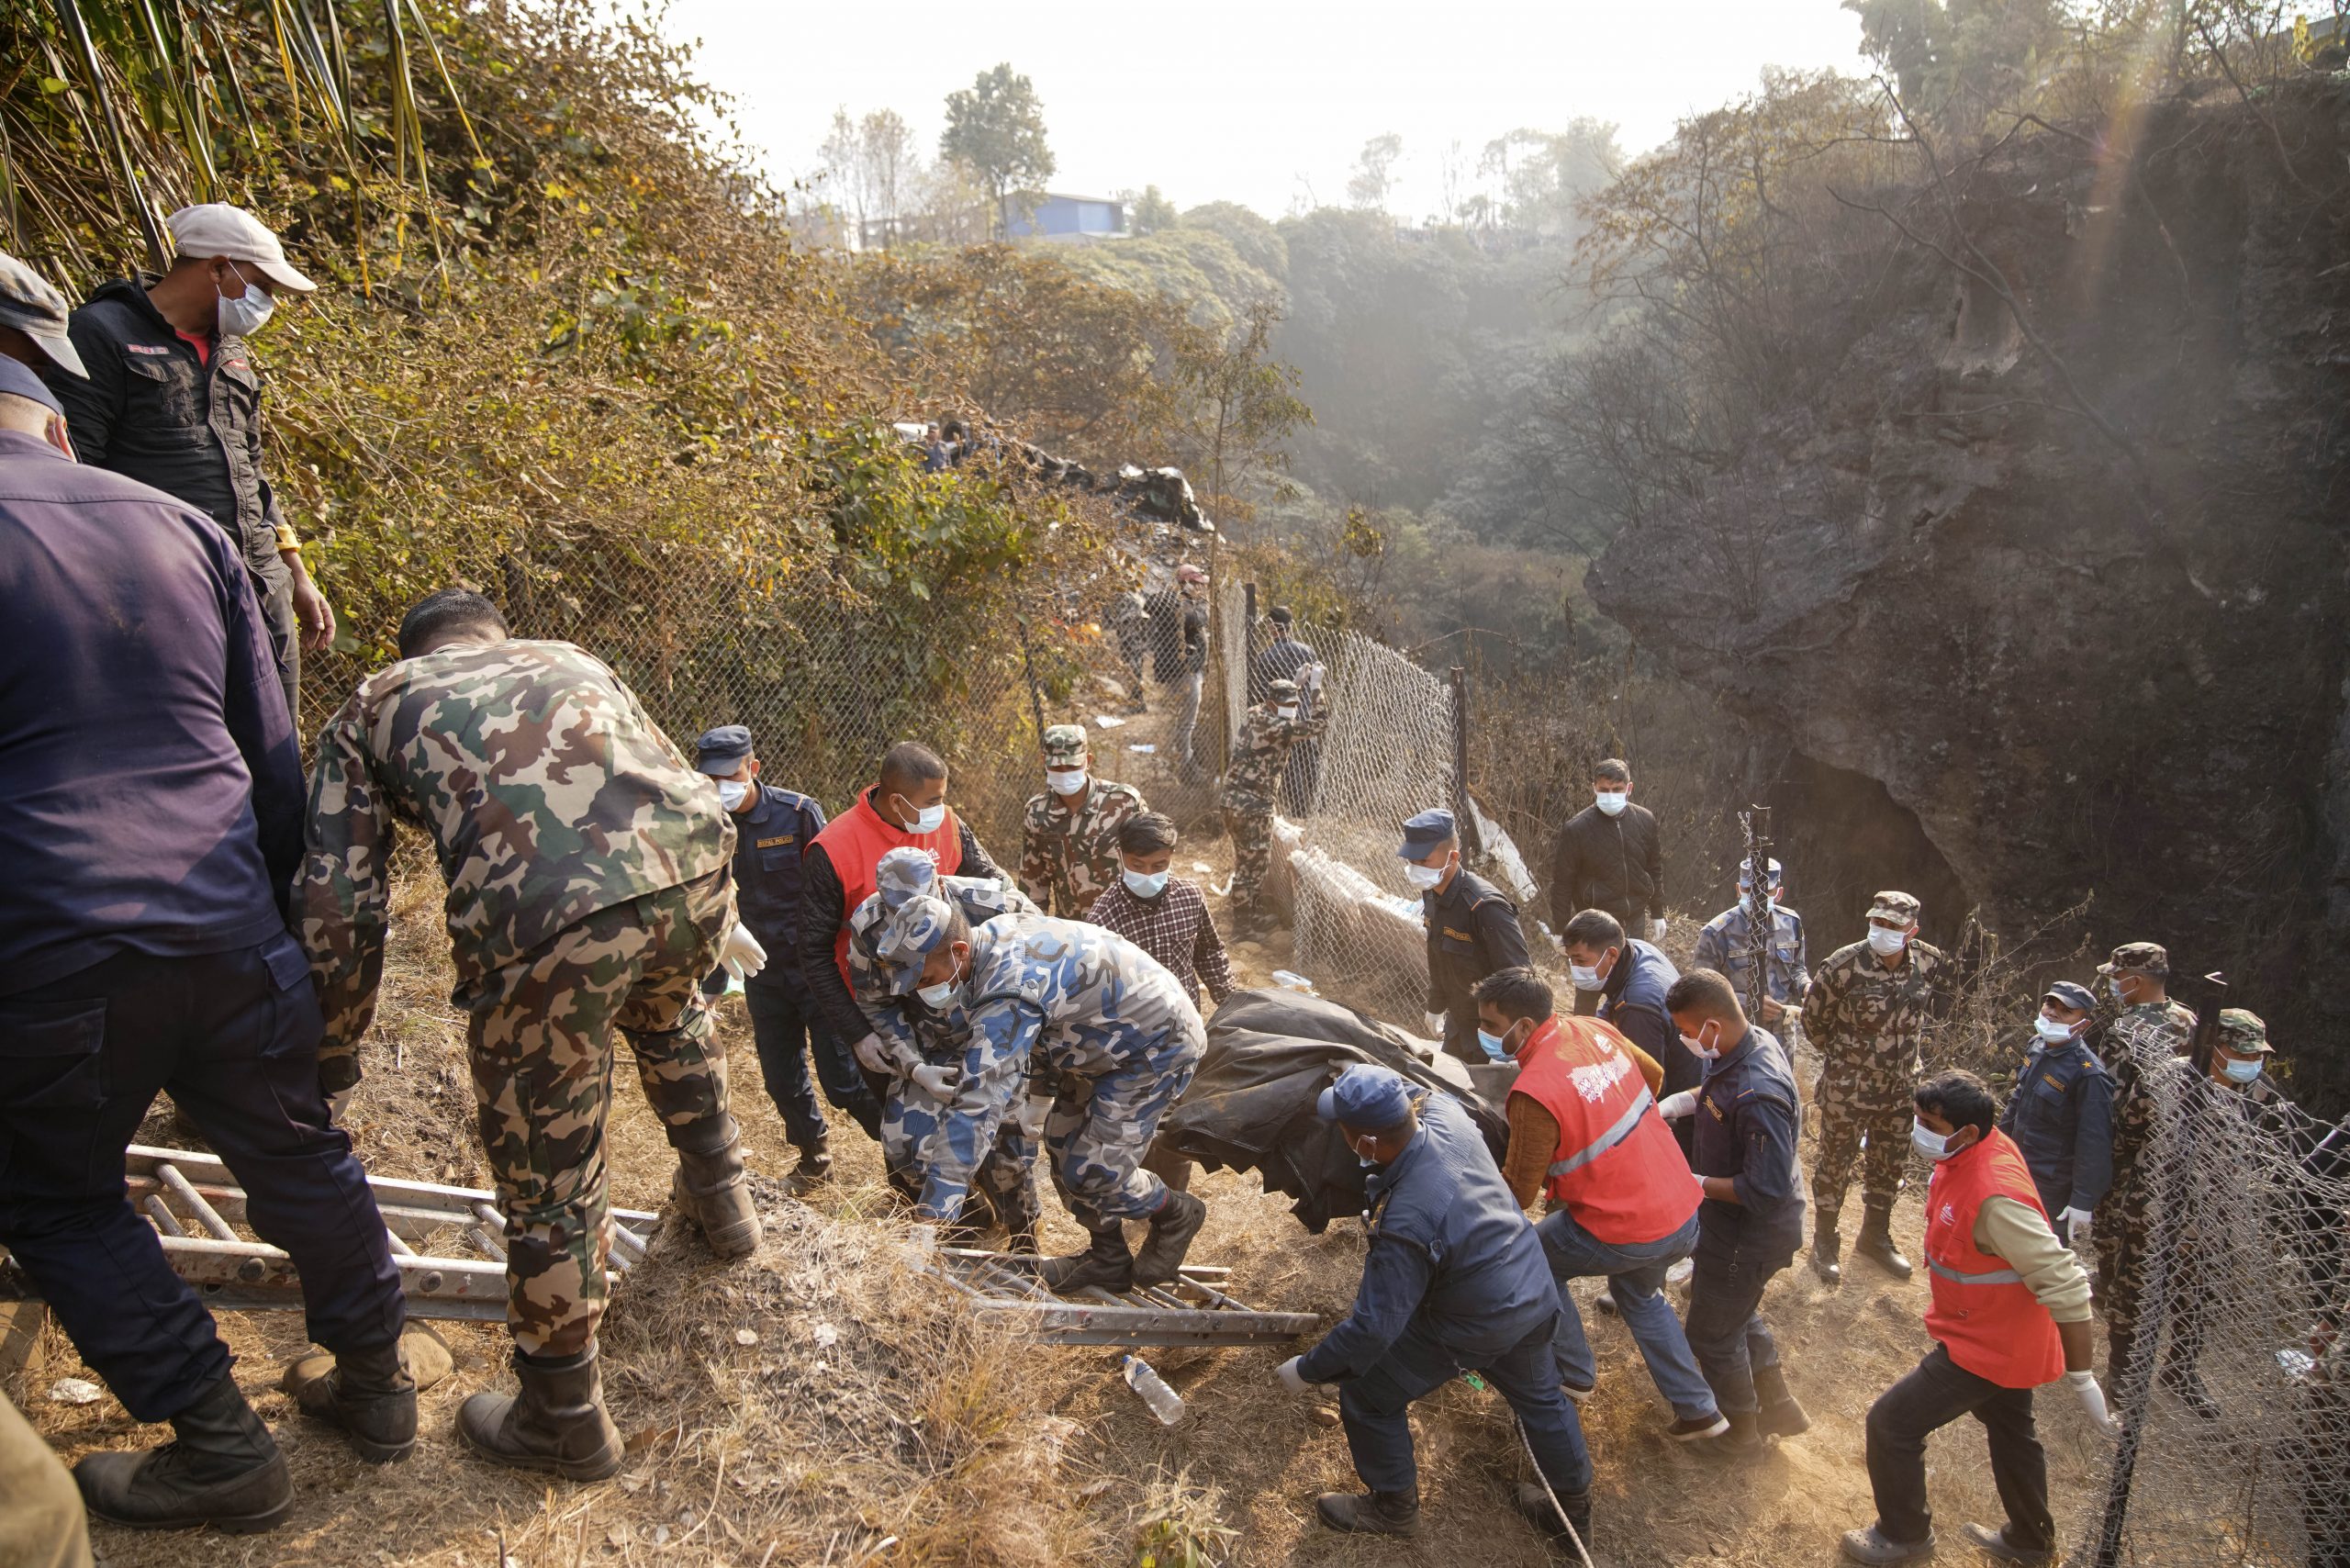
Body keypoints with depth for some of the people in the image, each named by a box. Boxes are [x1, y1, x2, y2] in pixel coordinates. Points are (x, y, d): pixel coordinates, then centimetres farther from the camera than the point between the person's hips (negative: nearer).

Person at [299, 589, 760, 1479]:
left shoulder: (371, 706, 26)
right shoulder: (570, 658, 35)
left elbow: (335, 906, 16)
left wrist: (332, 1059, 28)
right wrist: (714, 924, 53)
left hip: (543, 919, -3)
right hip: (694, 864, 4)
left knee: (547, 1180, 17)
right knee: (667, 1010, 40)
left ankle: (565, 1423, 36)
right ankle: (719, 1196, 55)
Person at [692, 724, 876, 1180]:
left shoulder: (799, 813, -12)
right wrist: (712, 985, 13)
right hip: (765, 975, 5)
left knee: (842, 1079, -6)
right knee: (782, 1081, 11)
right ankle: (815, 1154, 36)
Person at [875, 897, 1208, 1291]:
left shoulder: (1010, 994, -35)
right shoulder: (994, 936, -7)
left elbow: (977, 1105, -39)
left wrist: (930, 1218, -38)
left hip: (1158, 1046, -9)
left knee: (1090, 1170, -8)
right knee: (1062, 1144, 10)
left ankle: (1177, 1215, 19)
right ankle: (1109, 1259, 25)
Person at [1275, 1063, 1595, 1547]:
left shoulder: (1405, 1223, -38)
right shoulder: (1446, 1114, -20)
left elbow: (1374, 1327, -29)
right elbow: (1425, 1095, 8)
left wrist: (1307, 1370, -17)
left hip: (1473, 1328, -8)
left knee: (1366, 1397, 12)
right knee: (1540, 1396, 31)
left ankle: (1394, 1507, 33)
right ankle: (1575, 1510, 51)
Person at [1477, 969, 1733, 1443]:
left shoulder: (1534, 1092, -26)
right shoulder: (1595, 1029, -3)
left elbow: (1517, 1193, -16)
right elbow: (1653, 1074, 16)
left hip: (1625, 1234, -8)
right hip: (1685, 1212, 8)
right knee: (1639, 1296, 33)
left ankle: (1572, 1373, 30)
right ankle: (1697, 1409, 37)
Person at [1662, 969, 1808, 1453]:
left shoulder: (1757, 1096, -38)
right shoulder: (1756, 1040, -10)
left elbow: (1766, 1191, -35)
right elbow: (1717, 1091, 13)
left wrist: (1699, 1184, -24)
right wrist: (1680, 1101, -4)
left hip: (1748, 1237, -9)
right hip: (1745, 1227, 9)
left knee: (1712, 1331, 15)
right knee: (1738, 1312, 31)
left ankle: (1740, 1427, 38)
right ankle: (1777, 1404, 46)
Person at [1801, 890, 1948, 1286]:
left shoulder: (1929, 962, -8)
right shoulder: (1846, 964, -22)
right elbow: (1813, 1016, -7)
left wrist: (1910, 1046, 13)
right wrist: (1839, 1054, 3)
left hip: (1900, 1088, 5)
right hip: (1847, 1089, -4)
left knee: (1890, 1164, 18)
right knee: (1835, 1162, 8)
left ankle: (1875, 1237, 39)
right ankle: (1825, 1242, 25)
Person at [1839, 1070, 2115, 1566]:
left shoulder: (1994, 1199, -38)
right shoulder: (1982, 1145, -10)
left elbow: (2065, 1285, -34)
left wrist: (2082, 1378, -27)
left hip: (1987, 1348, -9)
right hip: (2006, 1335, 10)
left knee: (1891, 1424, 0)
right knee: (2010, 1431, 29)